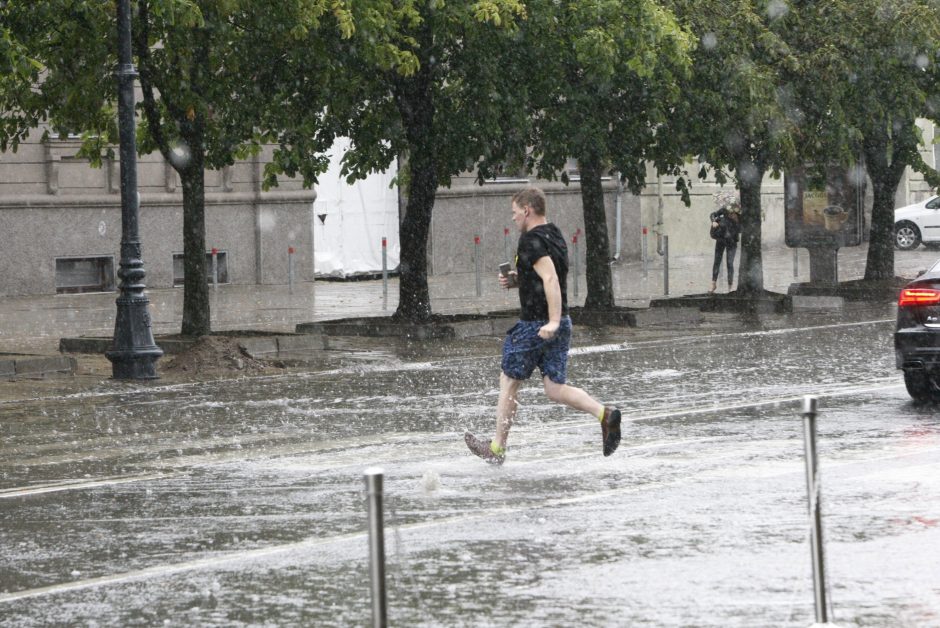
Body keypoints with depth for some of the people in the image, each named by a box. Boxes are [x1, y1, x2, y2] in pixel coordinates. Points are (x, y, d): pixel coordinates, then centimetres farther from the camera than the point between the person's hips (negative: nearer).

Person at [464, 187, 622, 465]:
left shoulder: (532, 240, -16)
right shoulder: (555, 235, 14)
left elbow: (550, 278, -28)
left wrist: (553, 321, -35)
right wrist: (518, 280, 15)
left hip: (535, 325, -8)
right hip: (561, 324, 8)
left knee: (508, 382, 8)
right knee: (555, 388, 6)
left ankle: (497, 447, 18)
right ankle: (605, 414, -15)